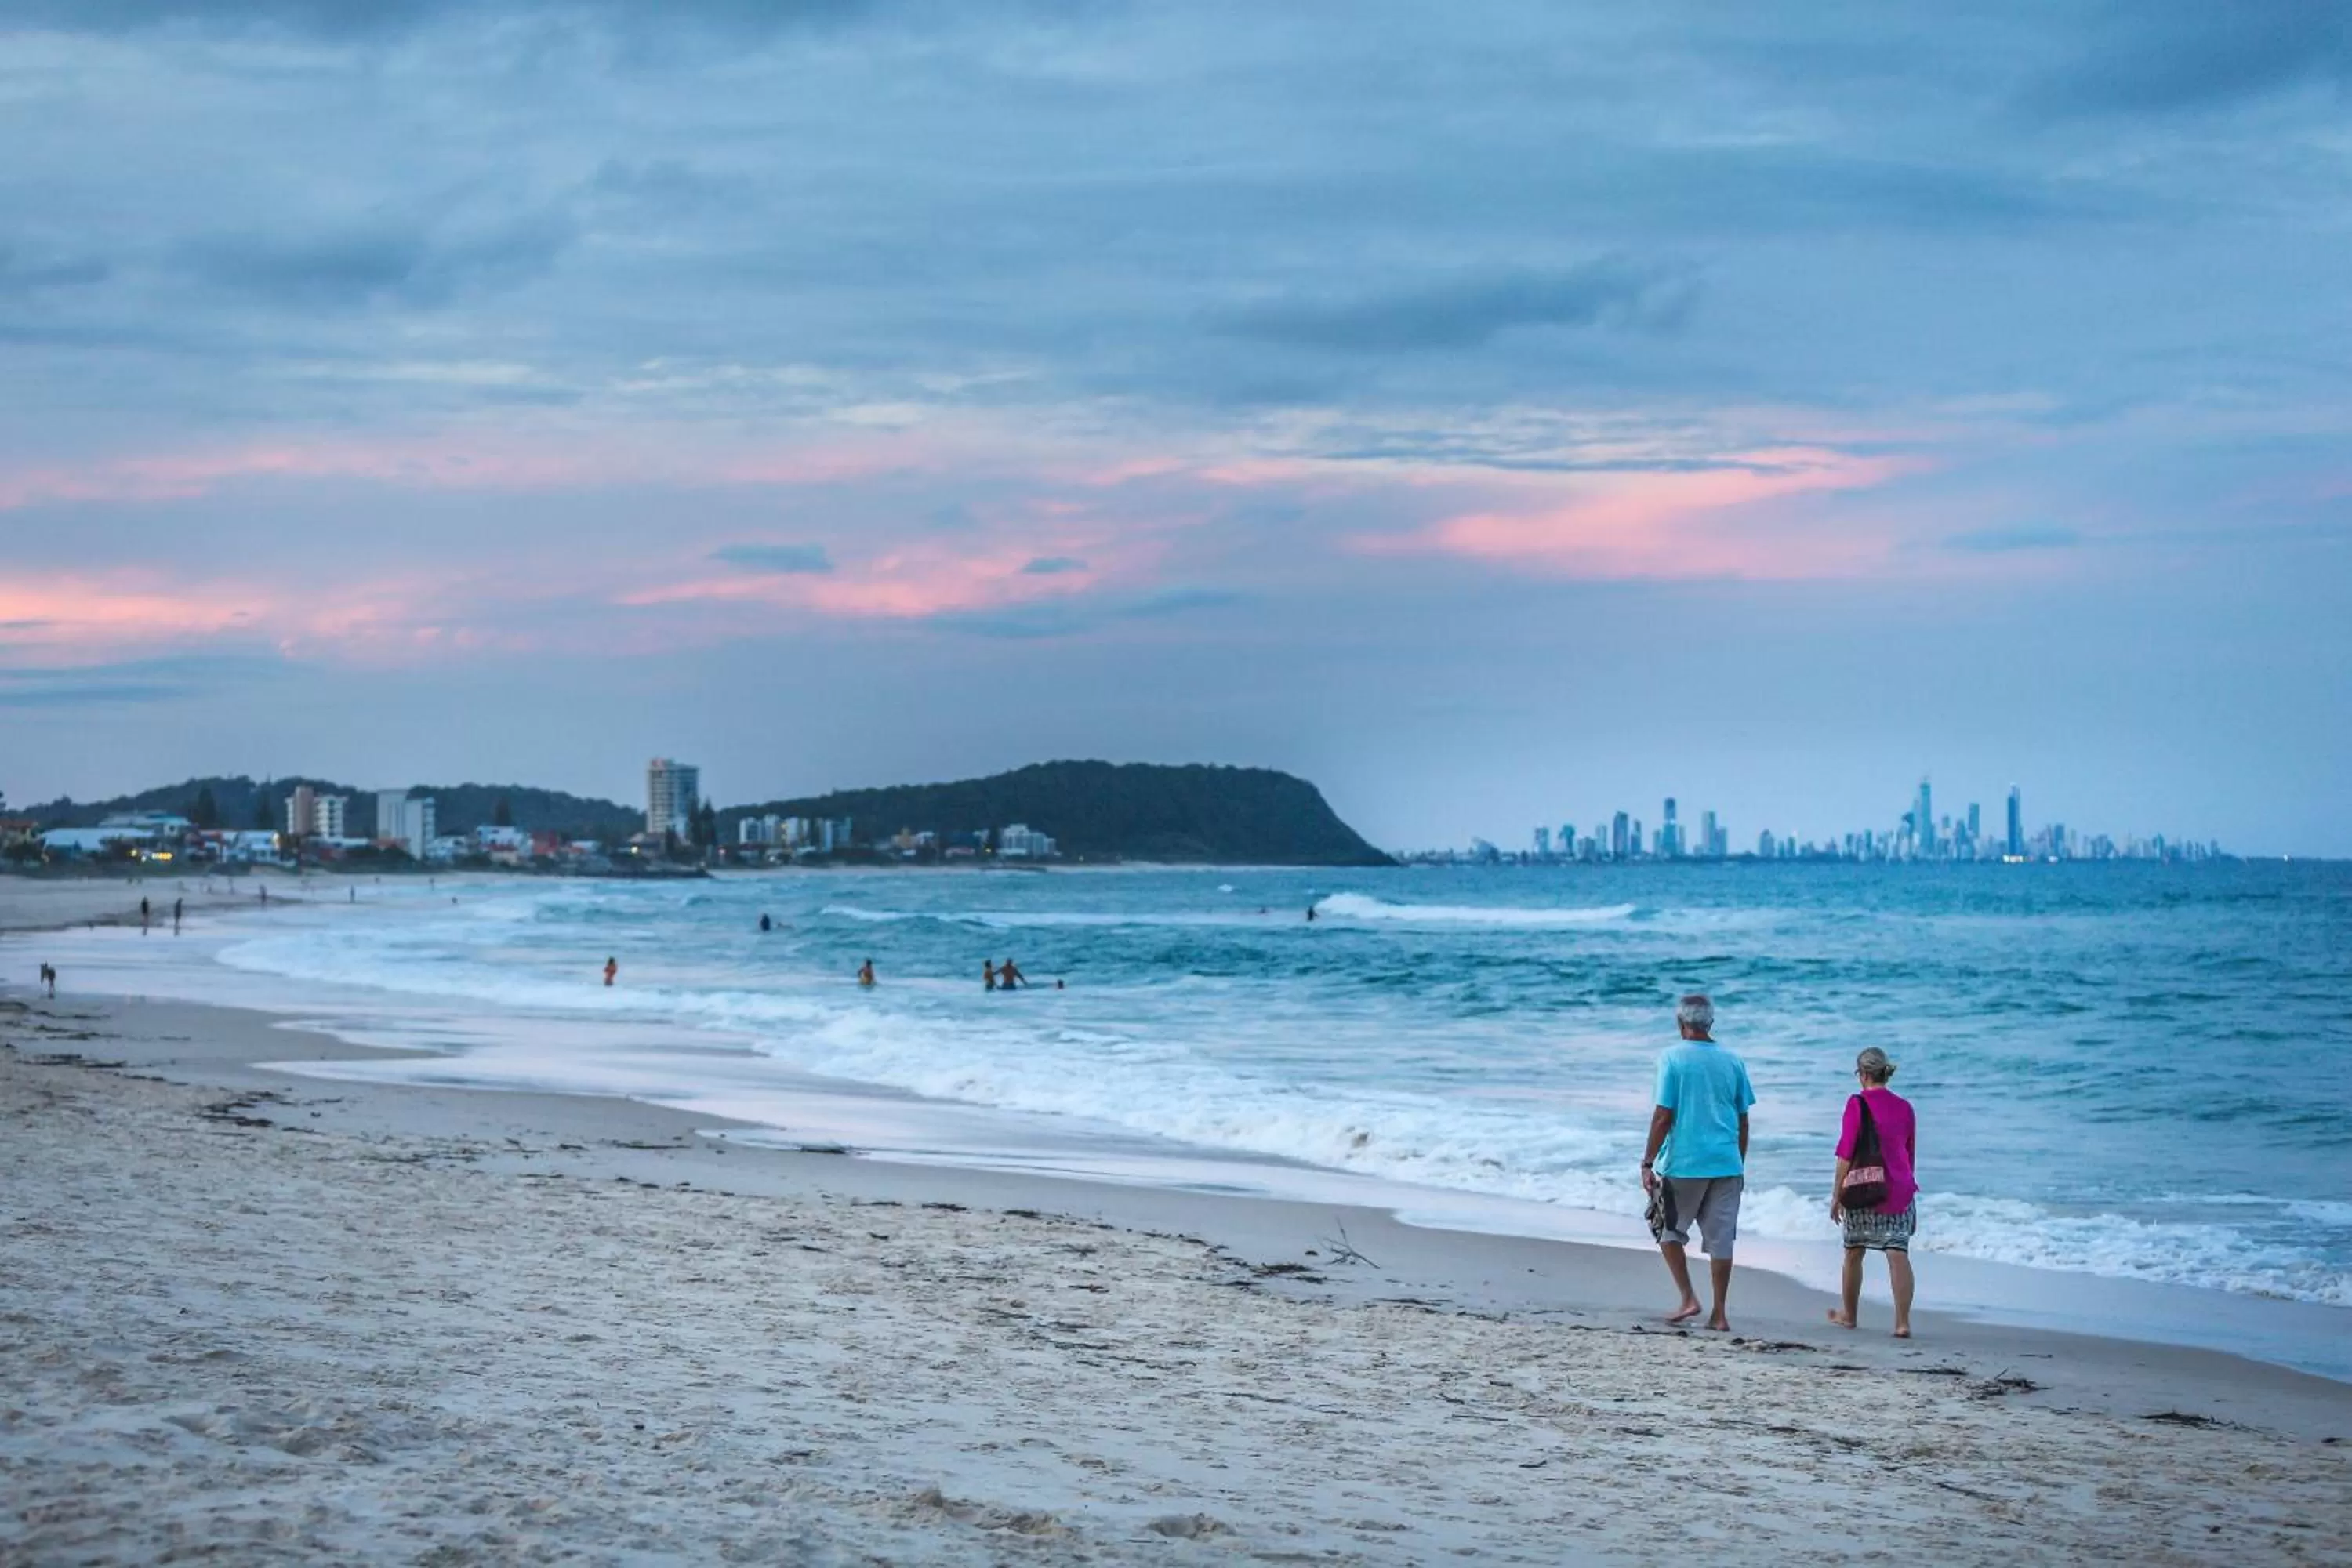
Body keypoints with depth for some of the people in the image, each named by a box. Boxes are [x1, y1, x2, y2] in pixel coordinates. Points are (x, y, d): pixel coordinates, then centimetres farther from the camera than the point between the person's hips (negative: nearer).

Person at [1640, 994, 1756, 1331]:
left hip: (1683, 1163, -4)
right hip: (1727, 1163, 4)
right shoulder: (1732, 1062, 6)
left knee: (1669, 1230, 14)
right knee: (1721, 1240, 7)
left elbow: (1663, 1115, -10)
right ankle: (1719, 1314, 9)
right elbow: (1743, 1121, 10)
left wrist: (1647, 1163, -5)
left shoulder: (1673, 1058, -6)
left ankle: (1688, 1298, 4)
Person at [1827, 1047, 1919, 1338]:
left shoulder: (1858, 1104, -8)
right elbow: (1910, 1156, 15)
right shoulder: (1904, 1107, 7)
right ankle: (1902, 1322, -12)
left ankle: (1849, 1315, 27)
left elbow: (1846, 1154, -9)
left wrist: (1836, 1195, -4)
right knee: (1899, 1255, -3)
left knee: (1853, 1253, 13)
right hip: (1899, 1191, 3)